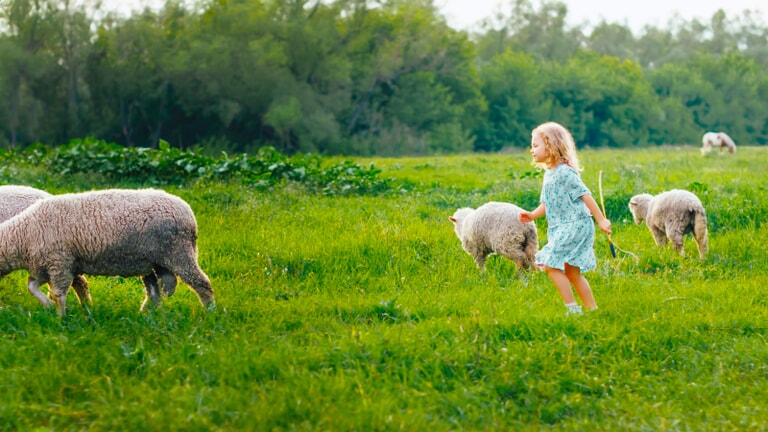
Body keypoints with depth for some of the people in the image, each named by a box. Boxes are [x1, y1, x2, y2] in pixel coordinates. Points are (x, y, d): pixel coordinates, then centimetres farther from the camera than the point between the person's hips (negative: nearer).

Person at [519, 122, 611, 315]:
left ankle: (573, 308, -11)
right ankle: (592, 308, 18)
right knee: (571, 272, 12)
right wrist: (532, 215, 5)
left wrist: (600, 220, -19)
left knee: (550, 265, -13)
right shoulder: (549, 174, 14)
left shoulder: (565, 172, -15)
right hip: (562, 229, 10)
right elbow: (547, 204, 21)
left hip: (574, 226, -10)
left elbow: (585, 195, -17)